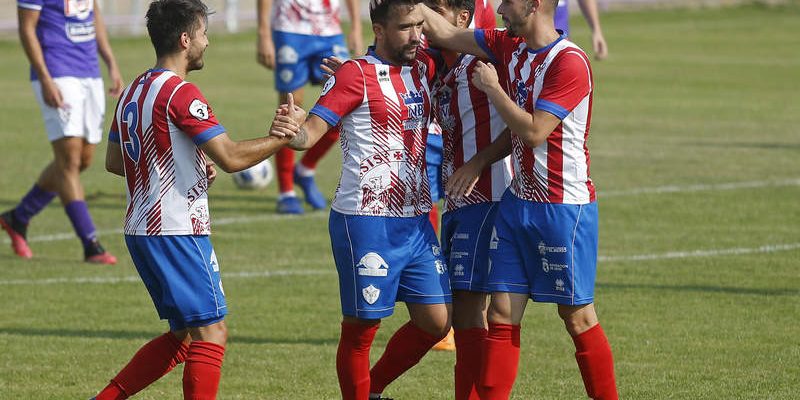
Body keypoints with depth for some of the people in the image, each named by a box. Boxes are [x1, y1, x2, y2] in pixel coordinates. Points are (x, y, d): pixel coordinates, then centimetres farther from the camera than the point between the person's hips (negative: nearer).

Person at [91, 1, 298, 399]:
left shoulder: (133, 91, 12)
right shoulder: (181, 93, -15)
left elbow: (114, 161, 21)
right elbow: (231, 157, -20)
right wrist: (280, 138, -6)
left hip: (141, 231, 9)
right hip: (176, 231, -9)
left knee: (182, 336, 16)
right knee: (210, 333, -5)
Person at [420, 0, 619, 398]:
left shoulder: (569, 63, -18)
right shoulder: (510, 48, 7)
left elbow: (533, 131, -22)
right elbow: (444, 33, 14)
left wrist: (492, 87, -13)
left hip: (563, 208, -8)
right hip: (517, 201, 8)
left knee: (577, 317, 0)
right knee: (502, 314, 3)